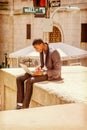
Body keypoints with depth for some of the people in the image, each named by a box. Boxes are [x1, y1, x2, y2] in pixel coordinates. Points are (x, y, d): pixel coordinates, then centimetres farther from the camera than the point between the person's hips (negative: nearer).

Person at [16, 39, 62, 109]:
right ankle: (20, 104, -9)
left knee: (29, 81, -30)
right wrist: (39, 68, -3)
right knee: (19, 79, -6)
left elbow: (57, 71, -22)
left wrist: (43, 72, -27)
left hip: (51, 75, -9)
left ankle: (25, 107, -22)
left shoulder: (54, 53, -22)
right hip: (43, 72, 9)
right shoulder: (42, 52, 4)